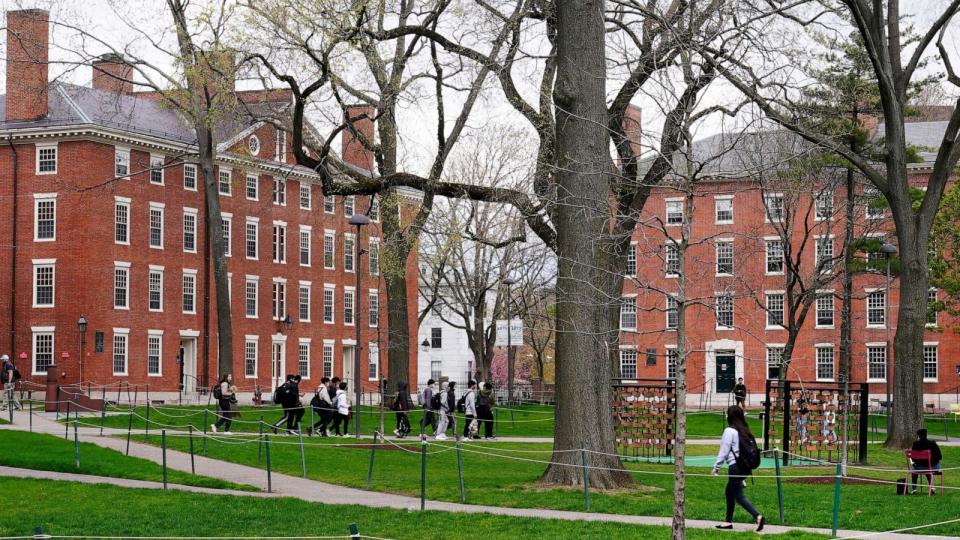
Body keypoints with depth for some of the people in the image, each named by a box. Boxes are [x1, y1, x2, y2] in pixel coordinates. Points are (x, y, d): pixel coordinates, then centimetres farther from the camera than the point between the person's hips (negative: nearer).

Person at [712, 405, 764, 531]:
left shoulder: (729, 431, -12)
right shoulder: (745, 431, 10)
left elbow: (724, 451, -12)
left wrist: (716, 468, -3)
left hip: (735, 467, -8)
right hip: (745, 467, 8)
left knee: (739, 496, -5)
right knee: (729, 493, 19)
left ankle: (757, 516, -20)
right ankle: (729, 521, 23)